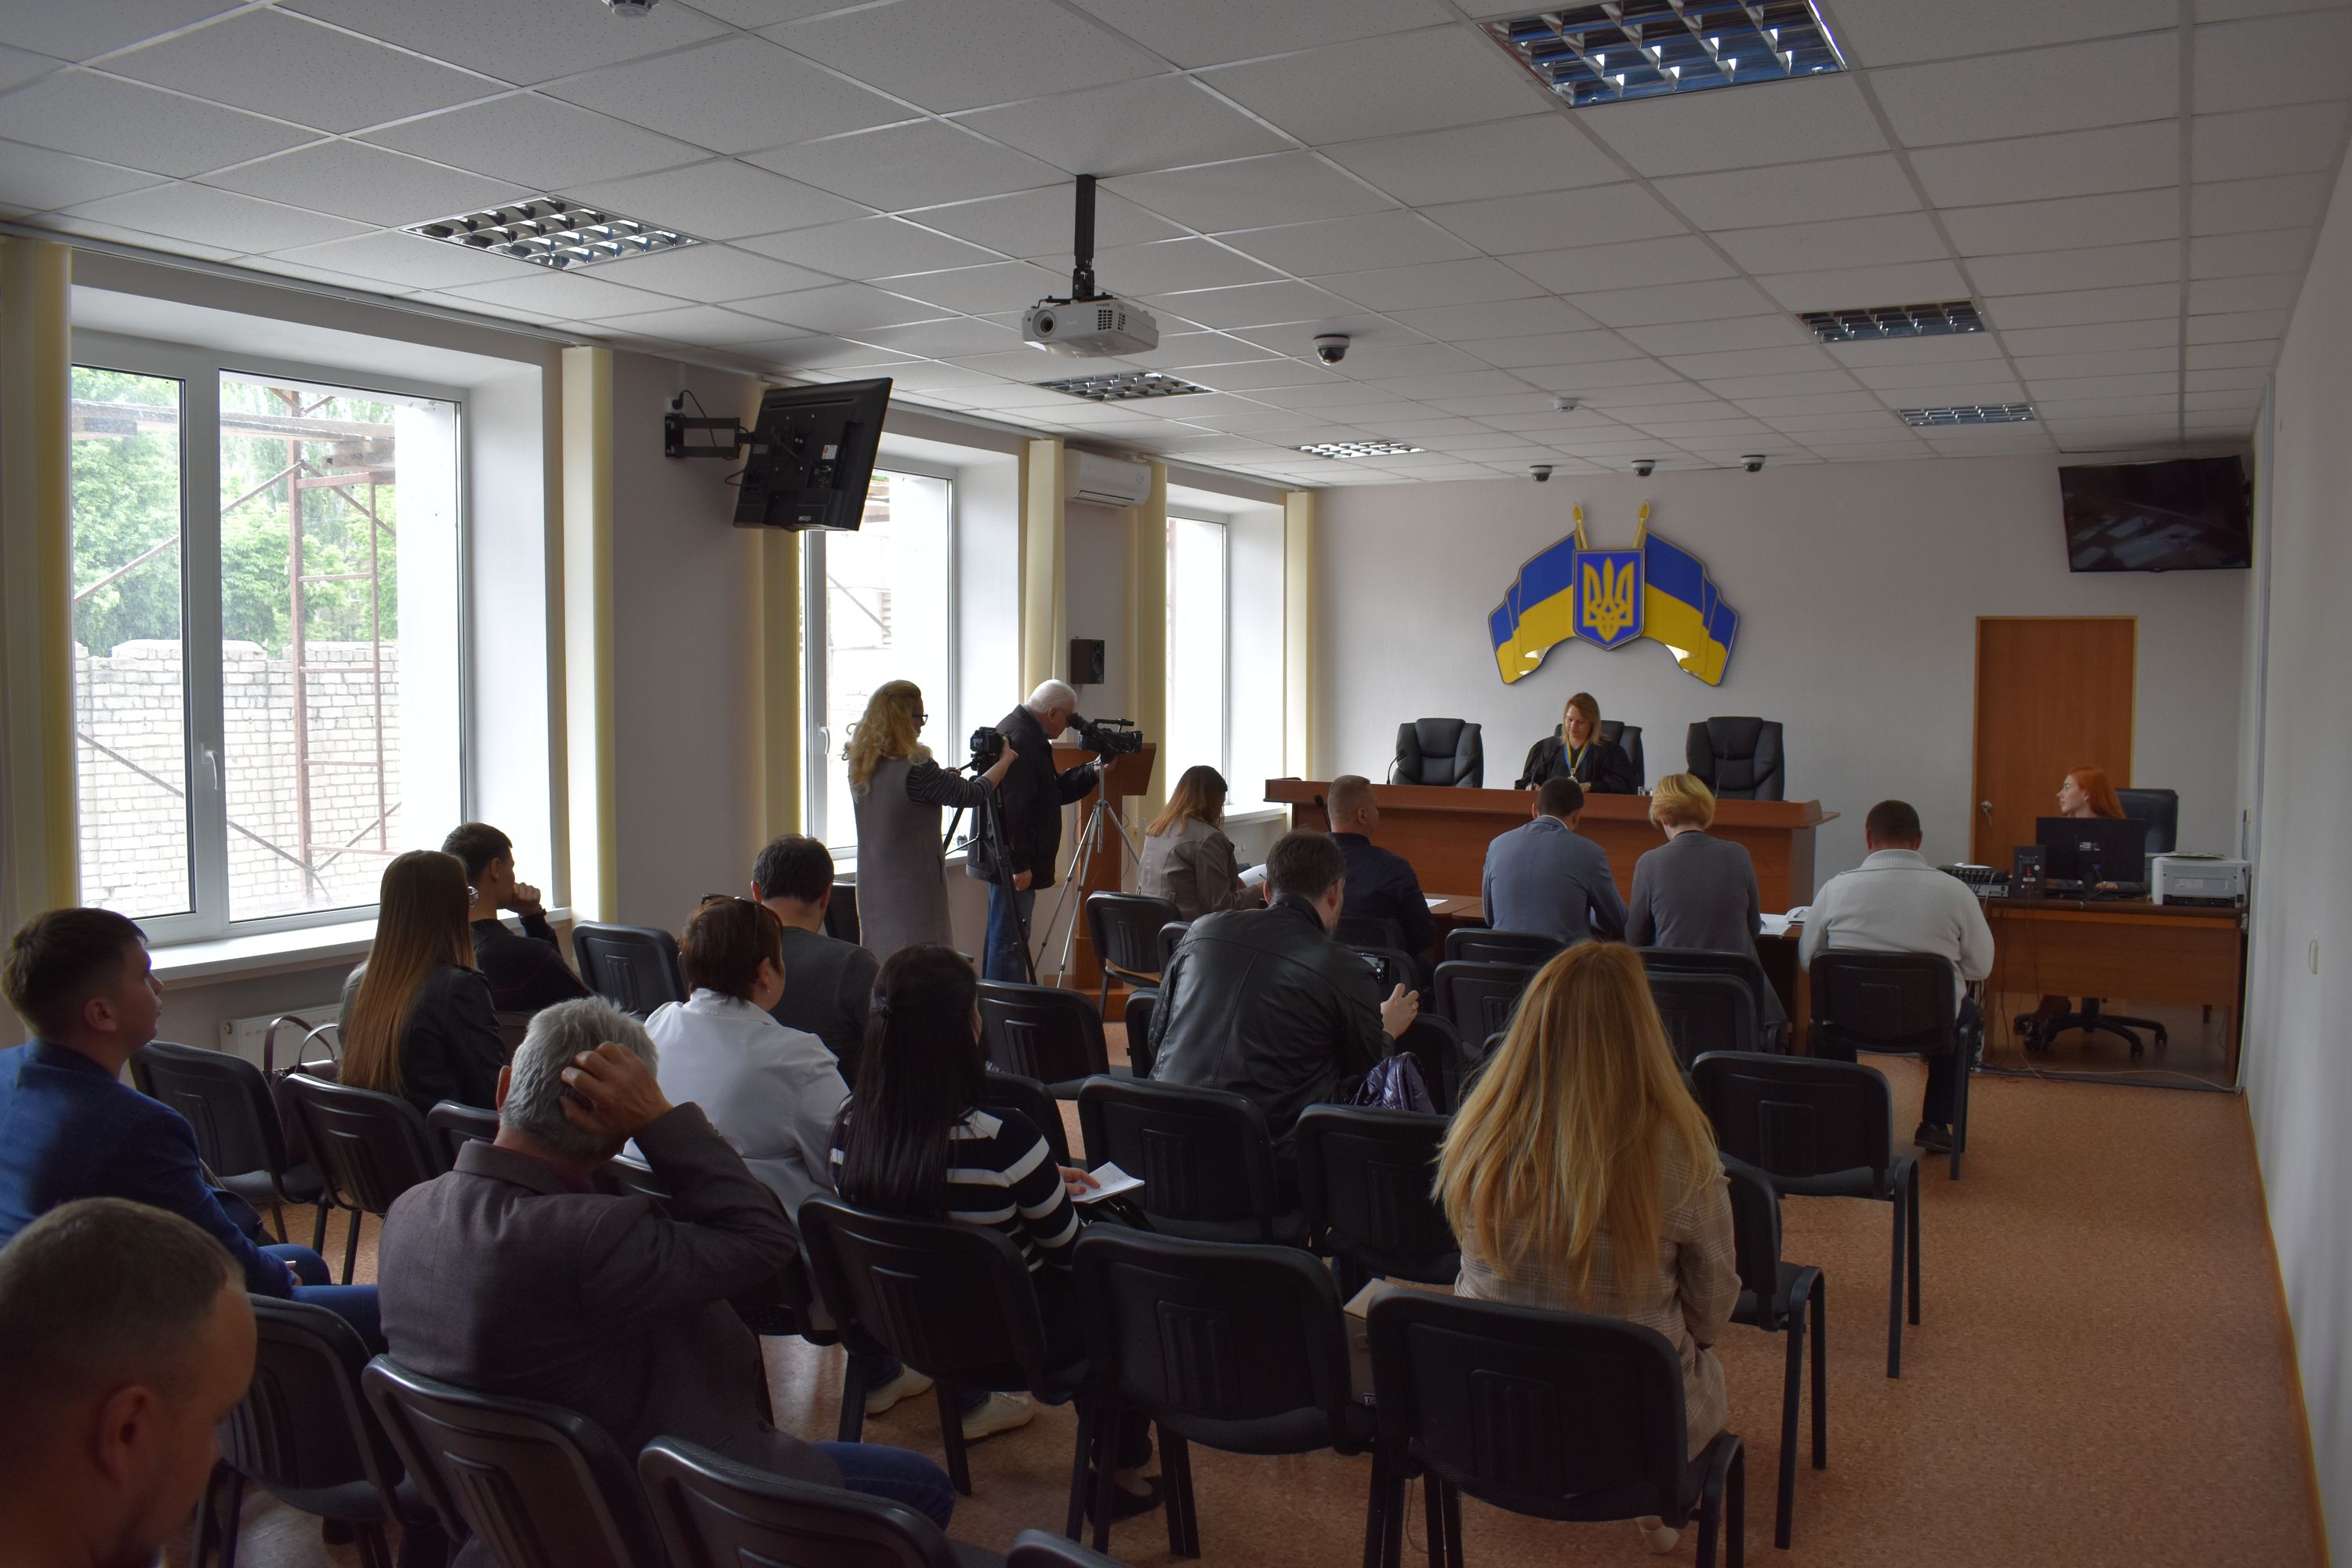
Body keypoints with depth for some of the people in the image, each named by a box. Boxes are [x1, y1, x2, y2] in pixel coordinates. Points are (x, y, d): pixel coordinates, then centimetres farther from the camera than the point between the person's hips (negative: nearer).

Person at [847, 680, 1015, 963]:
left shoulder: (861, 767, 3)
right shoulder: (914, 770, -20)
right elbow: (971, 794, -9)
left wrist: (942, 779, 23)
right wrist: (1005, 760, 6)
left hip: (873, 891, 8)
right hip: (912, 893, -8)